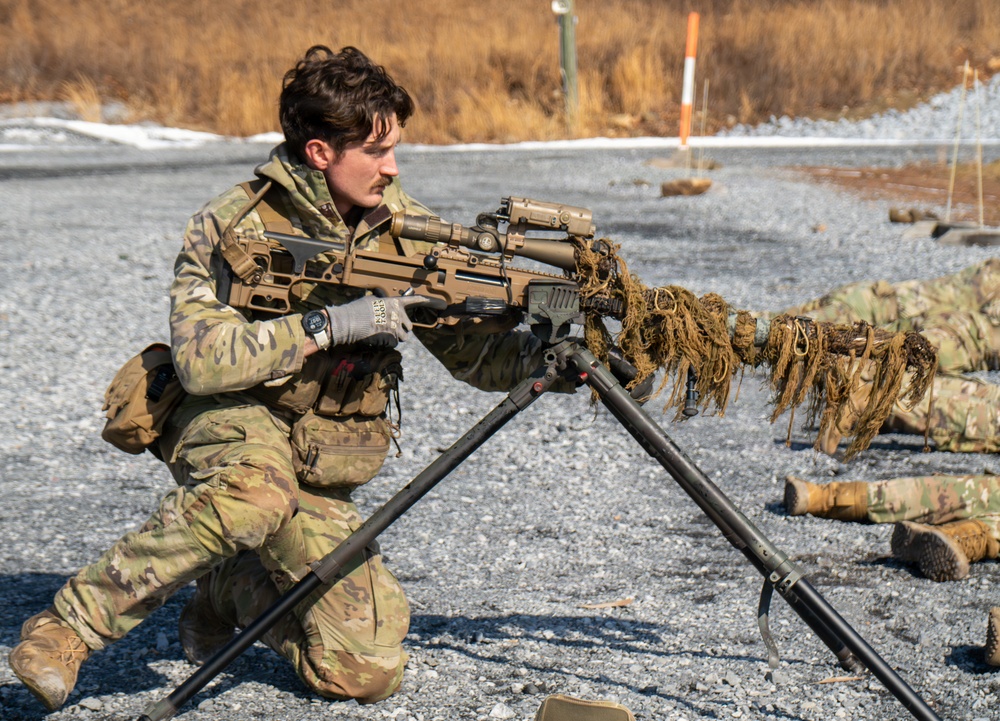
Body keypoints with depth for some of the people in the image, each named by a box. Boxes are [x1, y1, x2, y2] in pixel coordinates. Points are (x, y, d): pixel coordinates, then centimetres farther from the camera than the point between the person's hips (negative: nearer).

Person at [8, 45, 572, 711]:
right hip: (233, 426, -4)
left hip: (322, 479, 4)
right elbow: (199, 359, -26)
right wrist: (325, 326, -32)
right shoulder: (233, 227, -15)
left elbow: (474, 350, -2)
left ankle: (232, 589, 20)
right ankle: (66, 627, -26)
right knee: (255, 492, -42)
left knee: (368, 671, -8)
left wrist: (546, 356, -22)